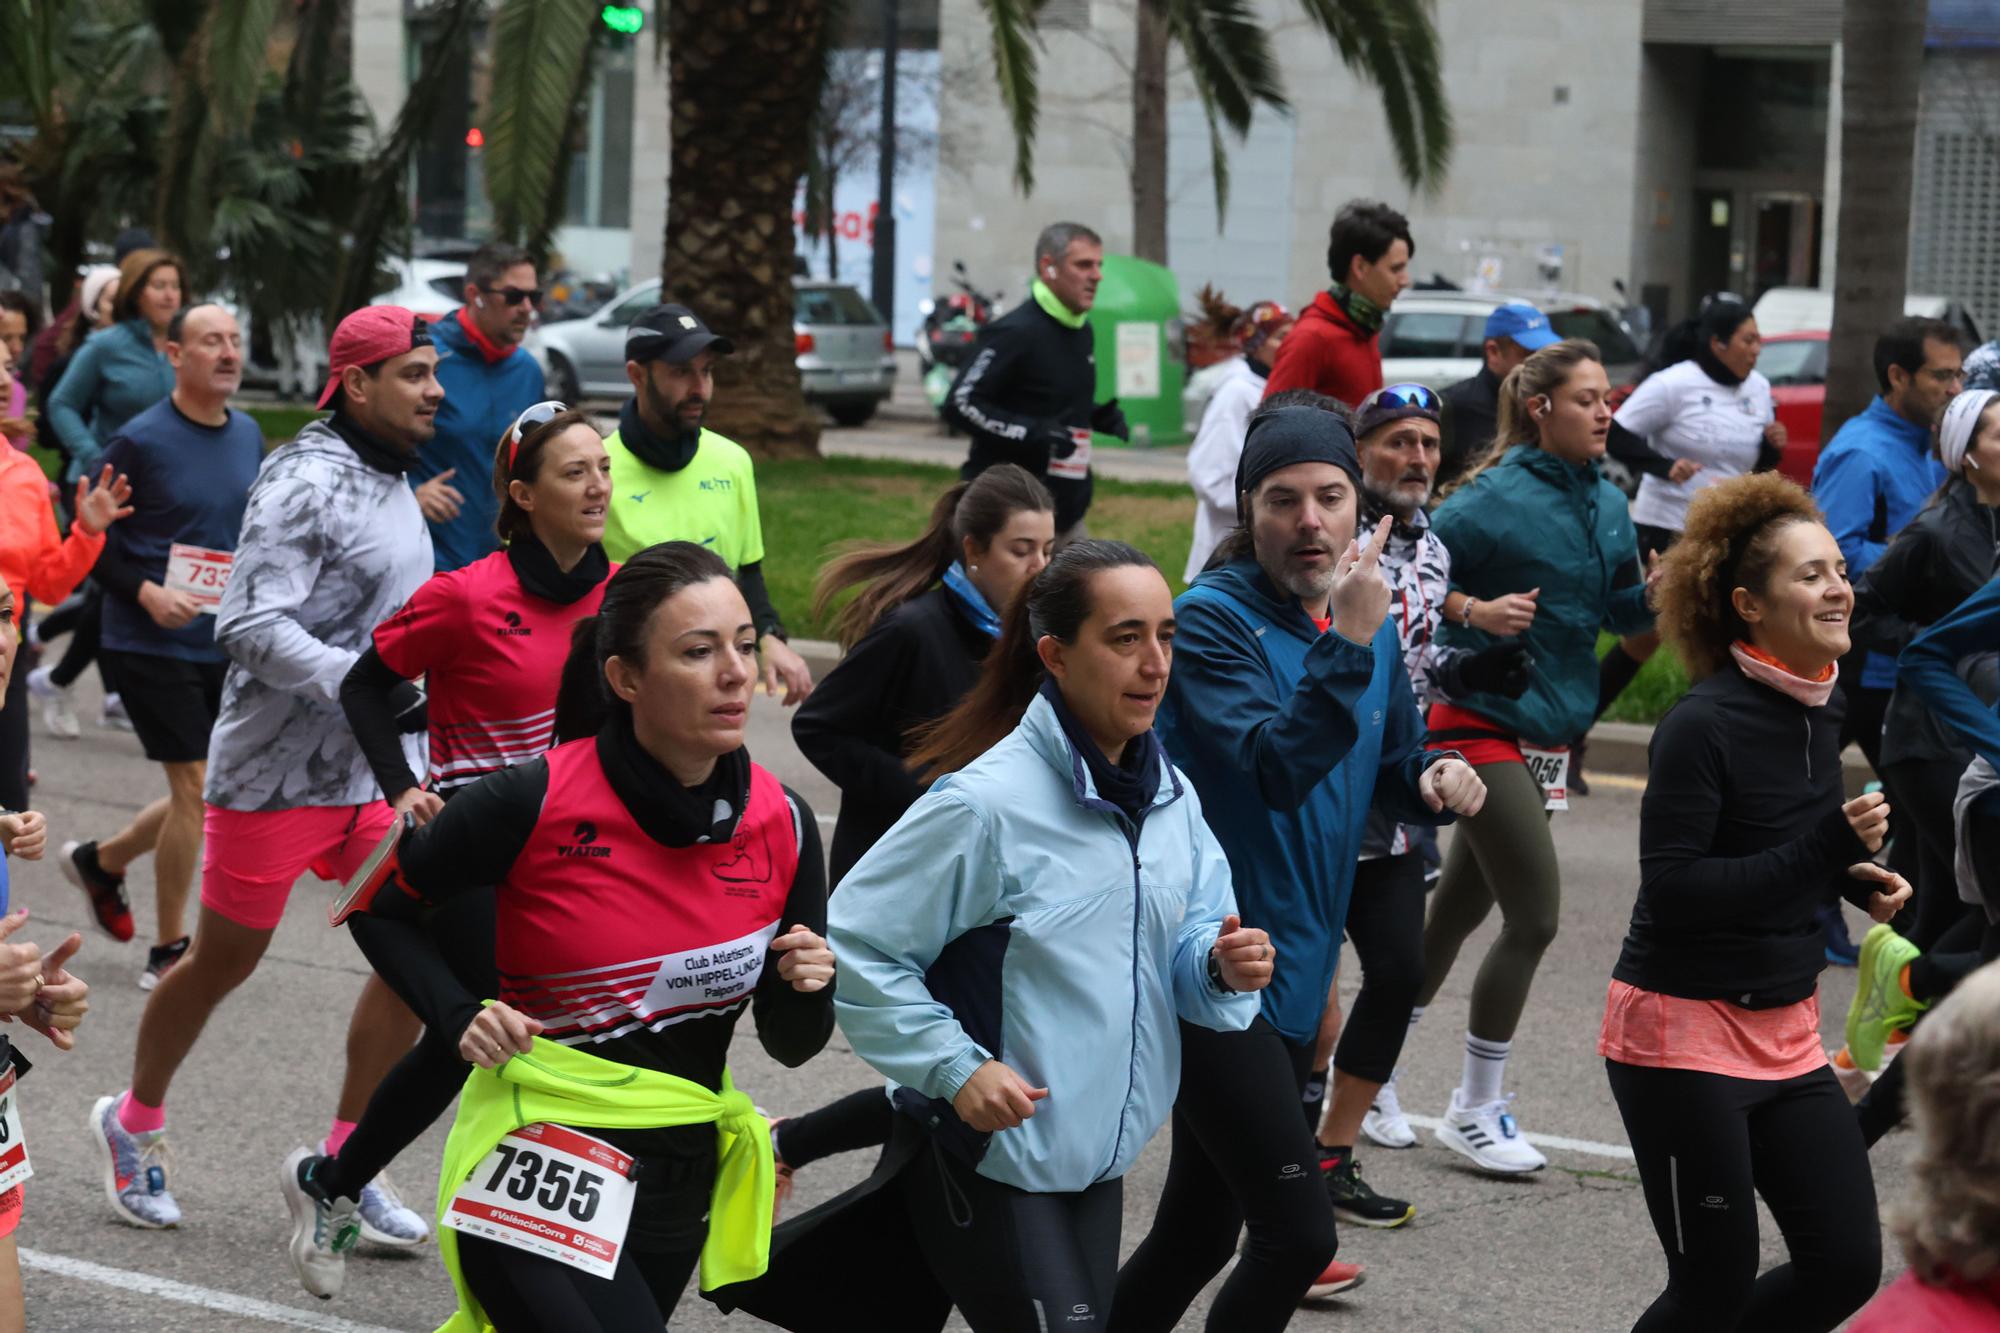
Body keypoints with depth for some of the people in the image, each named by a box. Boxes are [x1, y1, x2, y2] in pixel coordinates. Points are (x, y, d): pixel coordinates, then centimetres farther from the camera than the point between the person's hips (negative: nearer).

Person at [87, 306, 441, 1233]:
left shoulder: (390, 482, 11)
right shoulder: (305, 484, -18)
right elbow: (250, 627, -25)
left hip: (369, 770, 8)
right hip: (275, 770, -8)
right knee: (222, 963, 7)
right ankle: (134, 1125, 31)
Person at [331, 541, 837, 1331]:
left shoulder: (782, 826, -3)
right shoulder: (533, 803, -16)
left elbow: (790, 1045, 6)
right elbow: (381, 908, 0)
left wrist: (806, 988, -15)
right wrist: (462, 1017, -14)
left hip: (678, 1191, 5)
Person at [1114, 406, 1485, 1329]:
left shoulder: (1370, 628, 9)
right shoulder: (1213, 620, -14)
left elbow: (1391, 764, 20)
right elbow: (1275, 768, -26)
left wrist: (1435, 778, -2)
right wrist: (1346, 645, -34)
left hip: (1294, 976, 8)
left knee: (1198, 1234, 16)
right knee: (1299, 1235, -13)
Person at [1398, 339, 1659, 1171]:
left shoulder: (1606, 502, 7)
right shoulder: (1497, 497, -14)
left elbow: (1618, 610, 15)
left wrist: (1654, 591, -5)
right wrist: (1474, 610, -29)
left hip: (1550, 727, 8)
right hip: (1484, 720, -8)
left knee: (1461, 906, 16)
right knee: (1533, 914, -10)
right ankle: (1474, 1111, 3)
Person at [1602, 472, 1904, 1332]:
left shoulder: (1819, 711, 5)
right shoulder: (1703, 725, -19)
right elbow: (1671, 889, -22)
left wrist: (1854, 878, 0)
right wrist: (1827, 847, -26)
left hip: (1784, 1031, 8)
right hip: (1683, 1029, -8)